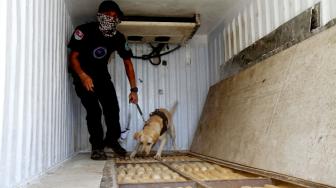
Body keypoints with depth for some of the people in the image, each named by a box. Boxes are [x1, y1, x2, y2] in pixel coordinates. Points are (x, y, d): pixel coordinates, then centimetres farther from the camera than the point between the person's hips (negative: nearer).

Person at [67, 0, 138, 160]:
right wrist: (83, 76, -38)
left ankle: (112, 139, 21)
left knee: (113, 108, -2)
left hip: (101, 74, 4)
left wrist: (133, 89, -9)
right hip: (83, 75, -4)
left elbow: (127, 62, -4)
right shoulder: (85, 31, -24)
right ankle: (97, 146, 0)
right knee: (93, 110, -15)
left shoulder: (118, 38, -11)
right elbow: (73, 57, -19)